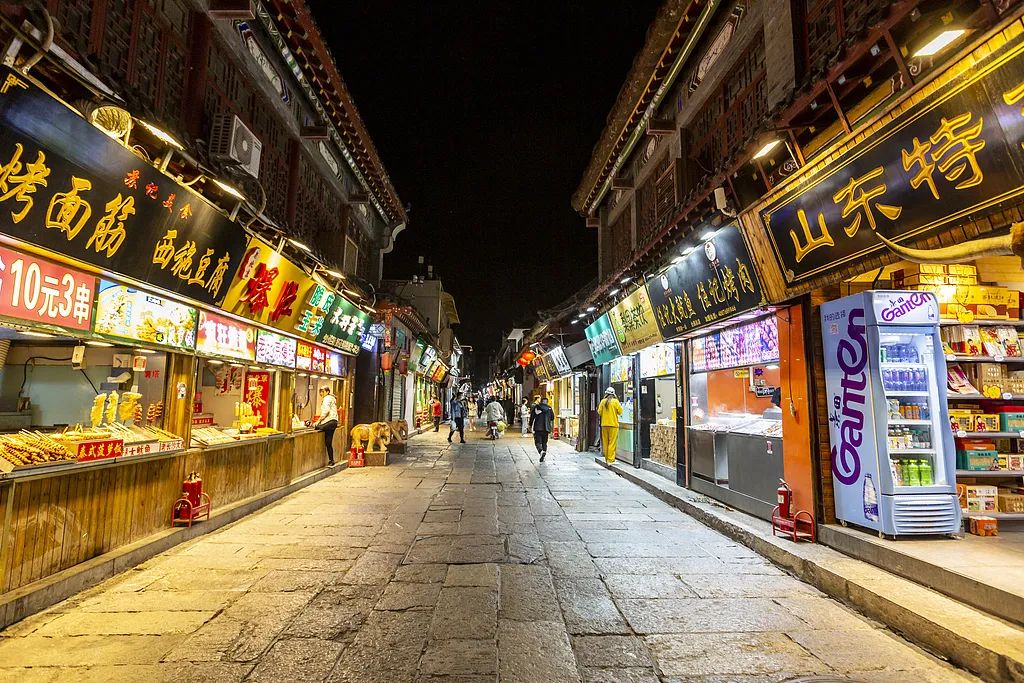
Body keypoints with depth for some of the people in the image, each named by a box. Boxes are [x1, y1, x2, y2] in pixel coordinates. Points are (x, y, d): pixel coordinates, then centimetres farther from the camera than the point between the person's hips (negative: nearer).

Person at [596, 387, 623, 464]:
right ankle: (610, 460, -3)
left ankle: (606, 459, 19)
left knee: (605, 442, 12)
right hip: (613, 424, -3)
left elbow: (599, 412, 3)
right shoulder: (615, 401, -7)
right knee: (612, 443, 0)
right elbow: (620, 412, -4)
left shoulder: (603, 401, 0)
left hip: (604, 424, 3)